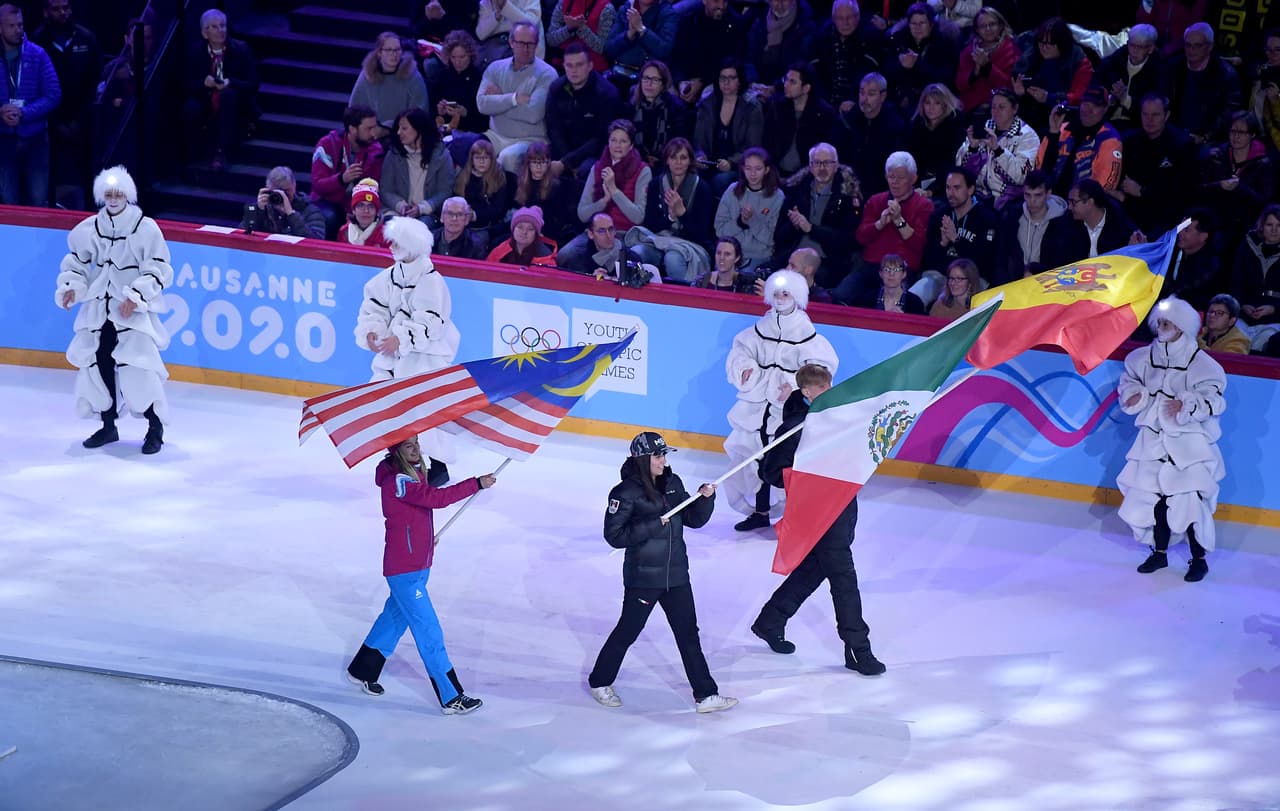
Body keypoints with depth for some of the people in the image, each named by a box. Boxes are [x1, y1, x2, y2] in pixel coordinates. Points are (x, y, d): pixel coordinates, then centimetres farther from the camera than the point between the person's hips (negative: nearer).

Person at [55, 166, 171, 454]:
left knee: (136, 368, -14)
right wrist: (71, 287, -3)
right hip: (99, 306, 5)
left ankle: (155, 427, 1)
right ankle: (108, 425, 19)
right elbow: (76, 261, 15)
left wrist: (136, 296, -18)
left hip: (134, 310, -5)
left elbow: (158, 270, -8)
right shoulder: (90, 229, 4)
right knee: (97, 362, 2)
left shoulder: (146, 228, -9)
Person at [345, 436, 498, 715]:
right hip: (404, 570, -10)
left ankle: (362, 671, 41)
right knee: (429, 631, -7)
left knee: (395, 616, 23)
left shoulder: (414, 474, 8)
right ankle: (451, 697, -4)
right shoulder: (397, 481, -22)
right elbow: (436, 498, -31)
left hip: (418, 564, 10)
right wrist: (477, 484, -30)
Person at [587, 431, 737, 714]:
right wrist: (652, 525, -21)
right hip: (643, 576, -5)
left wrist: (706, 498, -9)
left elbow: (694, 519, 10)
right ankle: (599, 682, 30)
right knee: (628, 631, 9)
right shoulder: (626, 493, -14)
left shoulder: (672, 483, 5)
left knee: (688, 633, 6)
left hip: (676, 574, 5)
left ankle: (705, 695, 8)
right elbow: (614, 535, -17)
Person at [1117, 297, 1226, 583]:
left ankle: (1199, 558, 5)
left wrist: (1187, 406, -27)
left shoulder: (1200, 363, -10)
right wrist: (1135, 396, -4)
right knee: (1154, 497, 9)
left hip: (1189, 444, -5)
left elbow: (1213, 398, -12)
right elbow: (1129, 382, 18)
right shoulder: (1144, 358, 5)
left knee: (1189, 500, -9)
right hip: (1154, 440, 5)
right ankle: (1159, 552, 25)